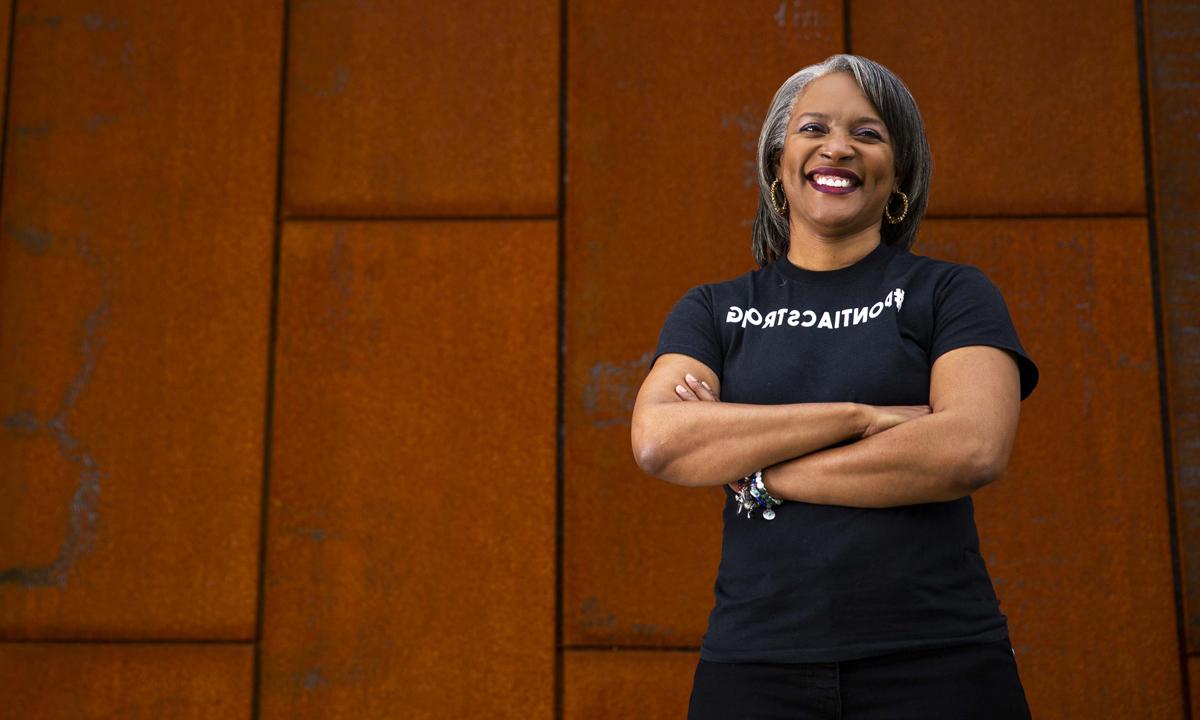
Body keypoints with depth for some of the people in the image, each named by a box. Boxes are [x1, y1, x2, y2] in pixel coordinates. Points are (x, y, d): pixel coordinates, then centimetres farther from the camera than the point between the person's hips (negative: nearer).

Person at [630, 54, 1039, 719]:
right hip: (754, 664, 2)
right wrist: (859, 415, -14)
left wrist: (757, 475, -9)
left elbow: (974, 449, -13)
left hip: (935, 661, -1)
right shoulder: (714, 310, 9)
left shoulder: (949, 292, 4)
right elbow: (657, 441, -9)